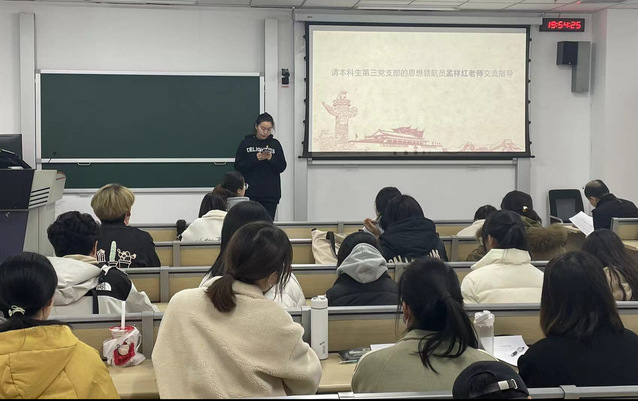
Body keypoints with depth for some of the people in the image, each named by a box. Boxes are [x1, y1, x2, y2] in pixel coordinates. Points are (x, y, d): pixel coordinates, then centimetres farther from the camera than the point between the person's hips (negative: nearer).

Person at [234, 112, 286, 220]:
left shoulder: (275, 144, 9)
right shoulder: (246, 144, 4)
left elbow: (282, 167, 6)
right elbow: (238, 166, -2)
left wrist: (271, 159, -12)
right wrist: (255, 159, -14)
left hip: (271, 193, 2)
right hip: (251, 193, -1)